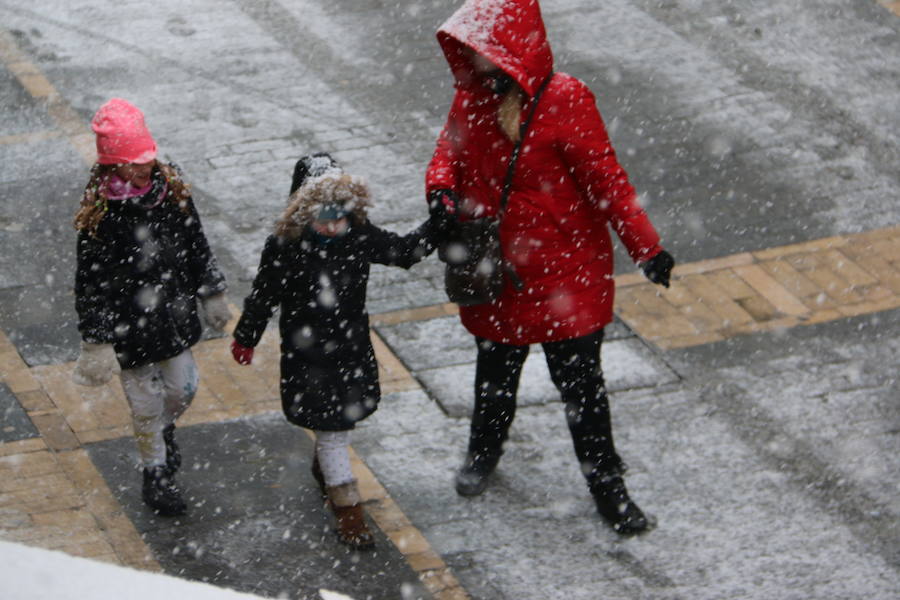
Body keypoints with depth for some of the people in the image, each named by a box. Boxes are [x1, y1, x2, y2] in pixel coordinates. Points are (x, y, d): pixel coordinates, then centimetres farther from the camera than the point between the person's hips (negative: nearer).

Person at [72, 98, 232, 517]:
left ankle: (165, 431, 53)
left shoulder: (170, 188, -6)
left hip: (175, 316, 5)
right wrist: (97, 341, -17)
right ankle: (155, 474, 31)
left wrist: (212, 295, 14)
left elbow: (196, 246, 8)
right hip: (129, 327, -5)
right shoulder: (99, 212, -22)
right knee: (146, 404, 8)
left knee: (182, 389, 19)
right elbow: (91, 283, -17)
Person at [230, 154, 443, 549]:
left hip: (353, 348, 5)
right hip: (308, 356, -4)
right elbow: (262, 298, -8)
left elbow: (405, 251, 3)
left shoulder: (360, 238, -11)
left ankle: (324, 467, 51)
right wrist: (245, 338, 3)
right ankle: (345, 506, 13)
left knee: (342, 420, 21)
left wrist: (439, 225, -9)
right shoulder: (284, 249, -22)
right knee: (330, 427, 2)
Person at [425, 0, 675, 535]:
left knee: (581, 380, 6)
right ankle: (485, 450, 49)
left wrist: (647, 249, -15)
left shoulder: (565, 102, -22)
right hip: (497, 270, 5)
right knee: (496, 370, 24)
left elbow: (605, 179, -18)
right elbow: (451, 149, 9)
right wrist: (441, 187, -15)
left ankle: (606, 485, 22)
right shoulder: (474, 94, -5)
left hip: (566, 270, -5)